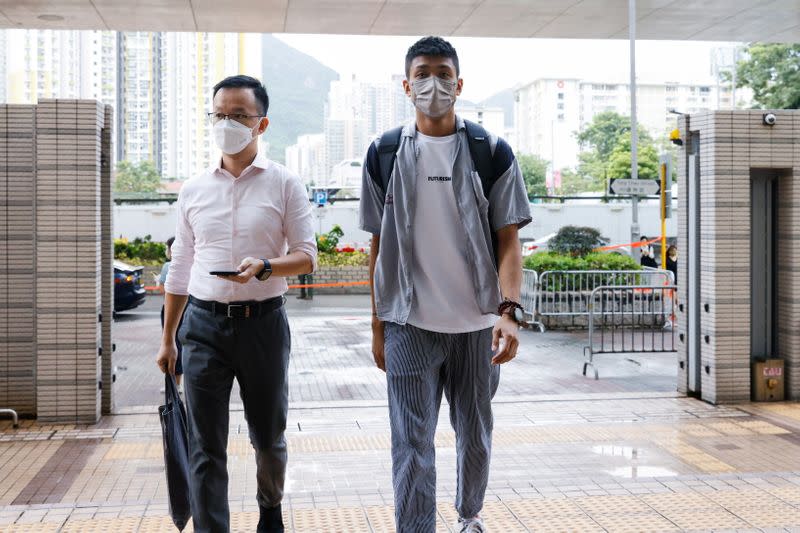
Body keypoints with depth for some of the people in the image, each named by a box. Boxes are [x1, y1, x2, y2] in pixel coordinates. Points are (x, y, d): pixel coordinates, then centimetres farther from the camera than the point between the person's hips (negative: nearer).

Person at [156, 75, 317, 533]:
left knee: (268, 435, 15)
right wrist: (167, 339, 13)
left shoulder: (284, 184, -1)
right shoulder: (194, 190, 8)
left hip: (263, 322, -1)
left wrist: (264, 267, -24)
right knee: (206, 447, -1)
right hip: (204, 324, 2)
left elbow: (307, 256, -4)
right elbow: (180, 269, 13)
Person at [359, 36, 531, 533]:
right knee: (412, 444, -2)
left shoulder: (493, 153, -1)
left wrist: (509, 311, -17)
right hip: (410, 324, 0)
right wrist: (378, 324, 5)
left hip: (477, 322, 1)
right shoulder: (384, 154, 2)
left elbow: (509, 240, -3)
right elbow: (379, 245, 6)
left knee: (475, 432, 16)